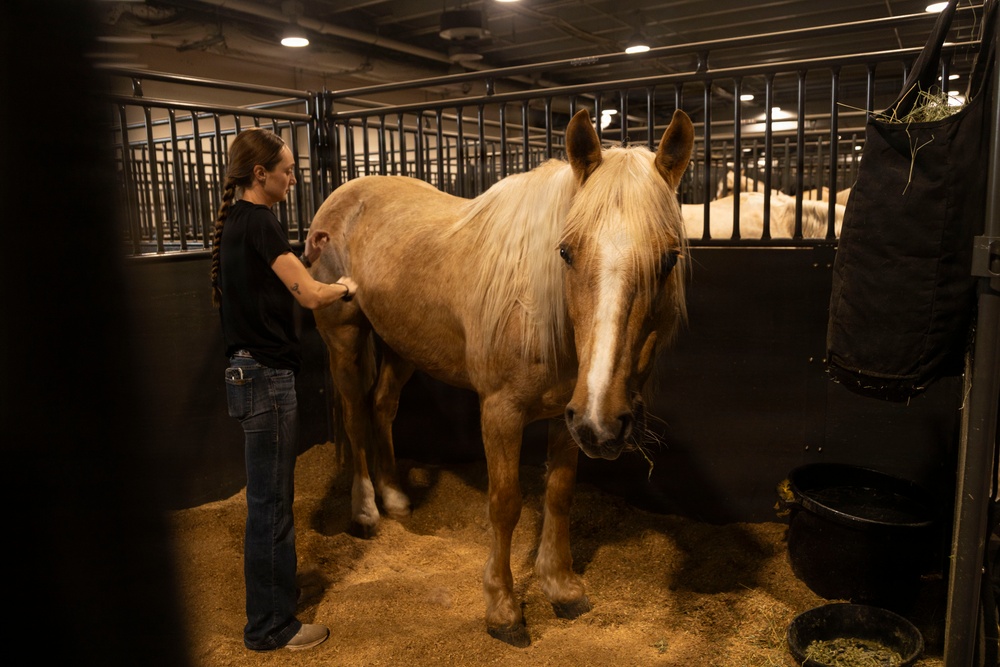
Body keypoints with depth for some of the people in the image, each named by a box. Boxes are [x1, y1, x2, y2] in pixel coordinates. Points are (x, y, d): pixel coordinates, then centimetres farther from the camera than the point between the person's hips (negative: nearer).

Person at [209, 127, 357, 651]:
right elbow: (310, 296, -21)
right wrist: (345, 286, -2)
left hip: (250, 372, 10)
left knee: (268, 497, 22)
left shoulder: (235, 220, 13)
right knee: (270, 503, 2)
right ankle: (269, 627, 17)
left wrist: (305, 259, 8)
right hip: (266, 377, -10)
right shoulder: (258, 221, -16)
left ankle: (275, 589, 40)